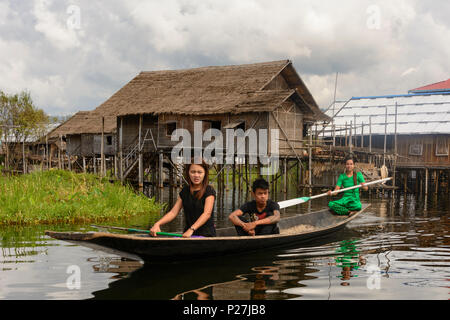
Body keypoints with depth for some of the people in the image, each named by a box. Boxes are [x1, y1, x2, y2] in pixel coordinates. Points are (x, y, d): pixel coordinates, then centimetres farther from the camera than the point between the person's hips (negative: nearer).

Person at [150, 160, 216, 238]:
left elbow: (207, 213, -18)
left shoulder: (209, 191, -5)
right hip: (187, 235, 4)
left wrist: (191, 229, -32)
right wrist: (157, 224, -12)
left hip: (206, 234, -3)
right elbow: (173, 212, 5)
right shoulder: (185, 191, 11)